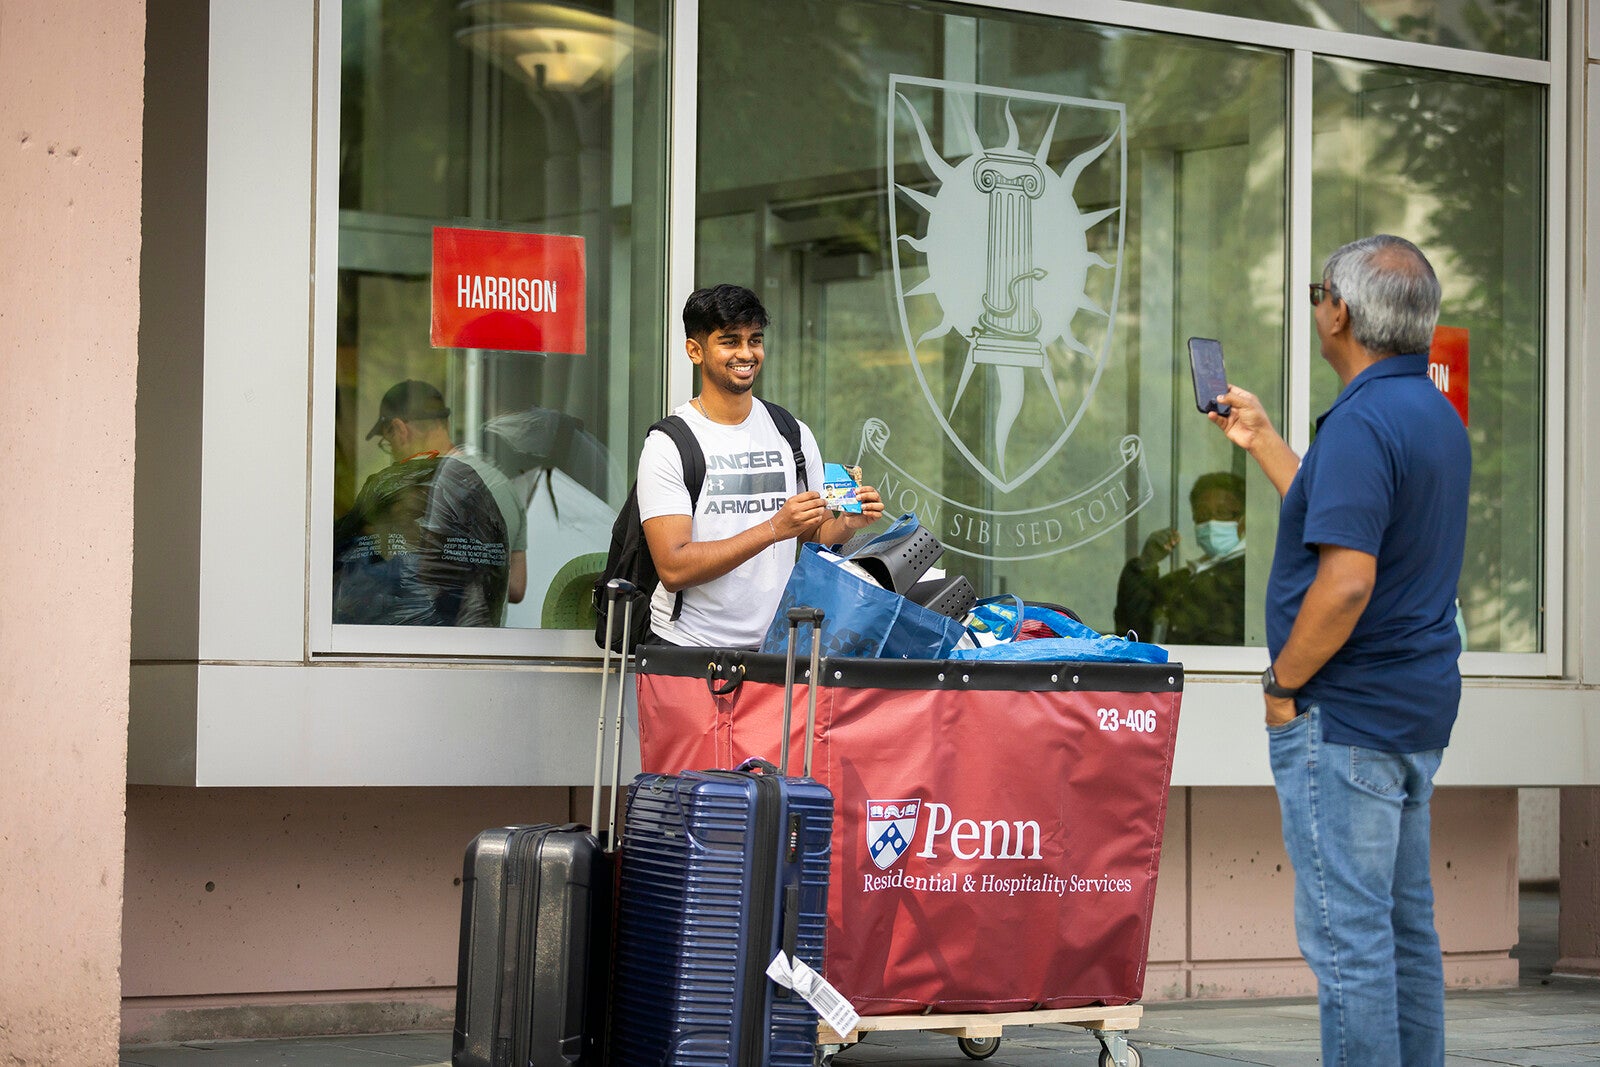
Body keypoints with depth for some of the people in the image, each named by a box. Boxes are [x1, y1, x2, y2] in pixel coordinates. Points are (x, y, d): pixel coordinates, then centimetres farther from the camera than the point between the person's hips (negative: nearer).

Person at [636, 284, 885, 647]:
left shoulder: (794, 436, 10)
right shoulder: (668, 444, -5)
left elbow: (815, 537, 16)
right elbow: (673, 569, -14)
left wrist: (847, 524, -6)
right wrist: (774, 529, -19)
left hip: (776, 646, 4)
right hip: (688, 649, -4)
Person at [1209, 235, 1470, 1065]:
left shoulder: (1363, 422, -19)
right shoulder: (1436, 415, 13)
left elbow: (1345, 578, -27)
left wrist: (1284, 684, -15)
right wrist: (1261, 442, 29)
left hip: (1345, 716, -10)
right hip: (1419, 706, 10)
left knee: (1346, 932, -6)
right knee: (1404, 919, 15)